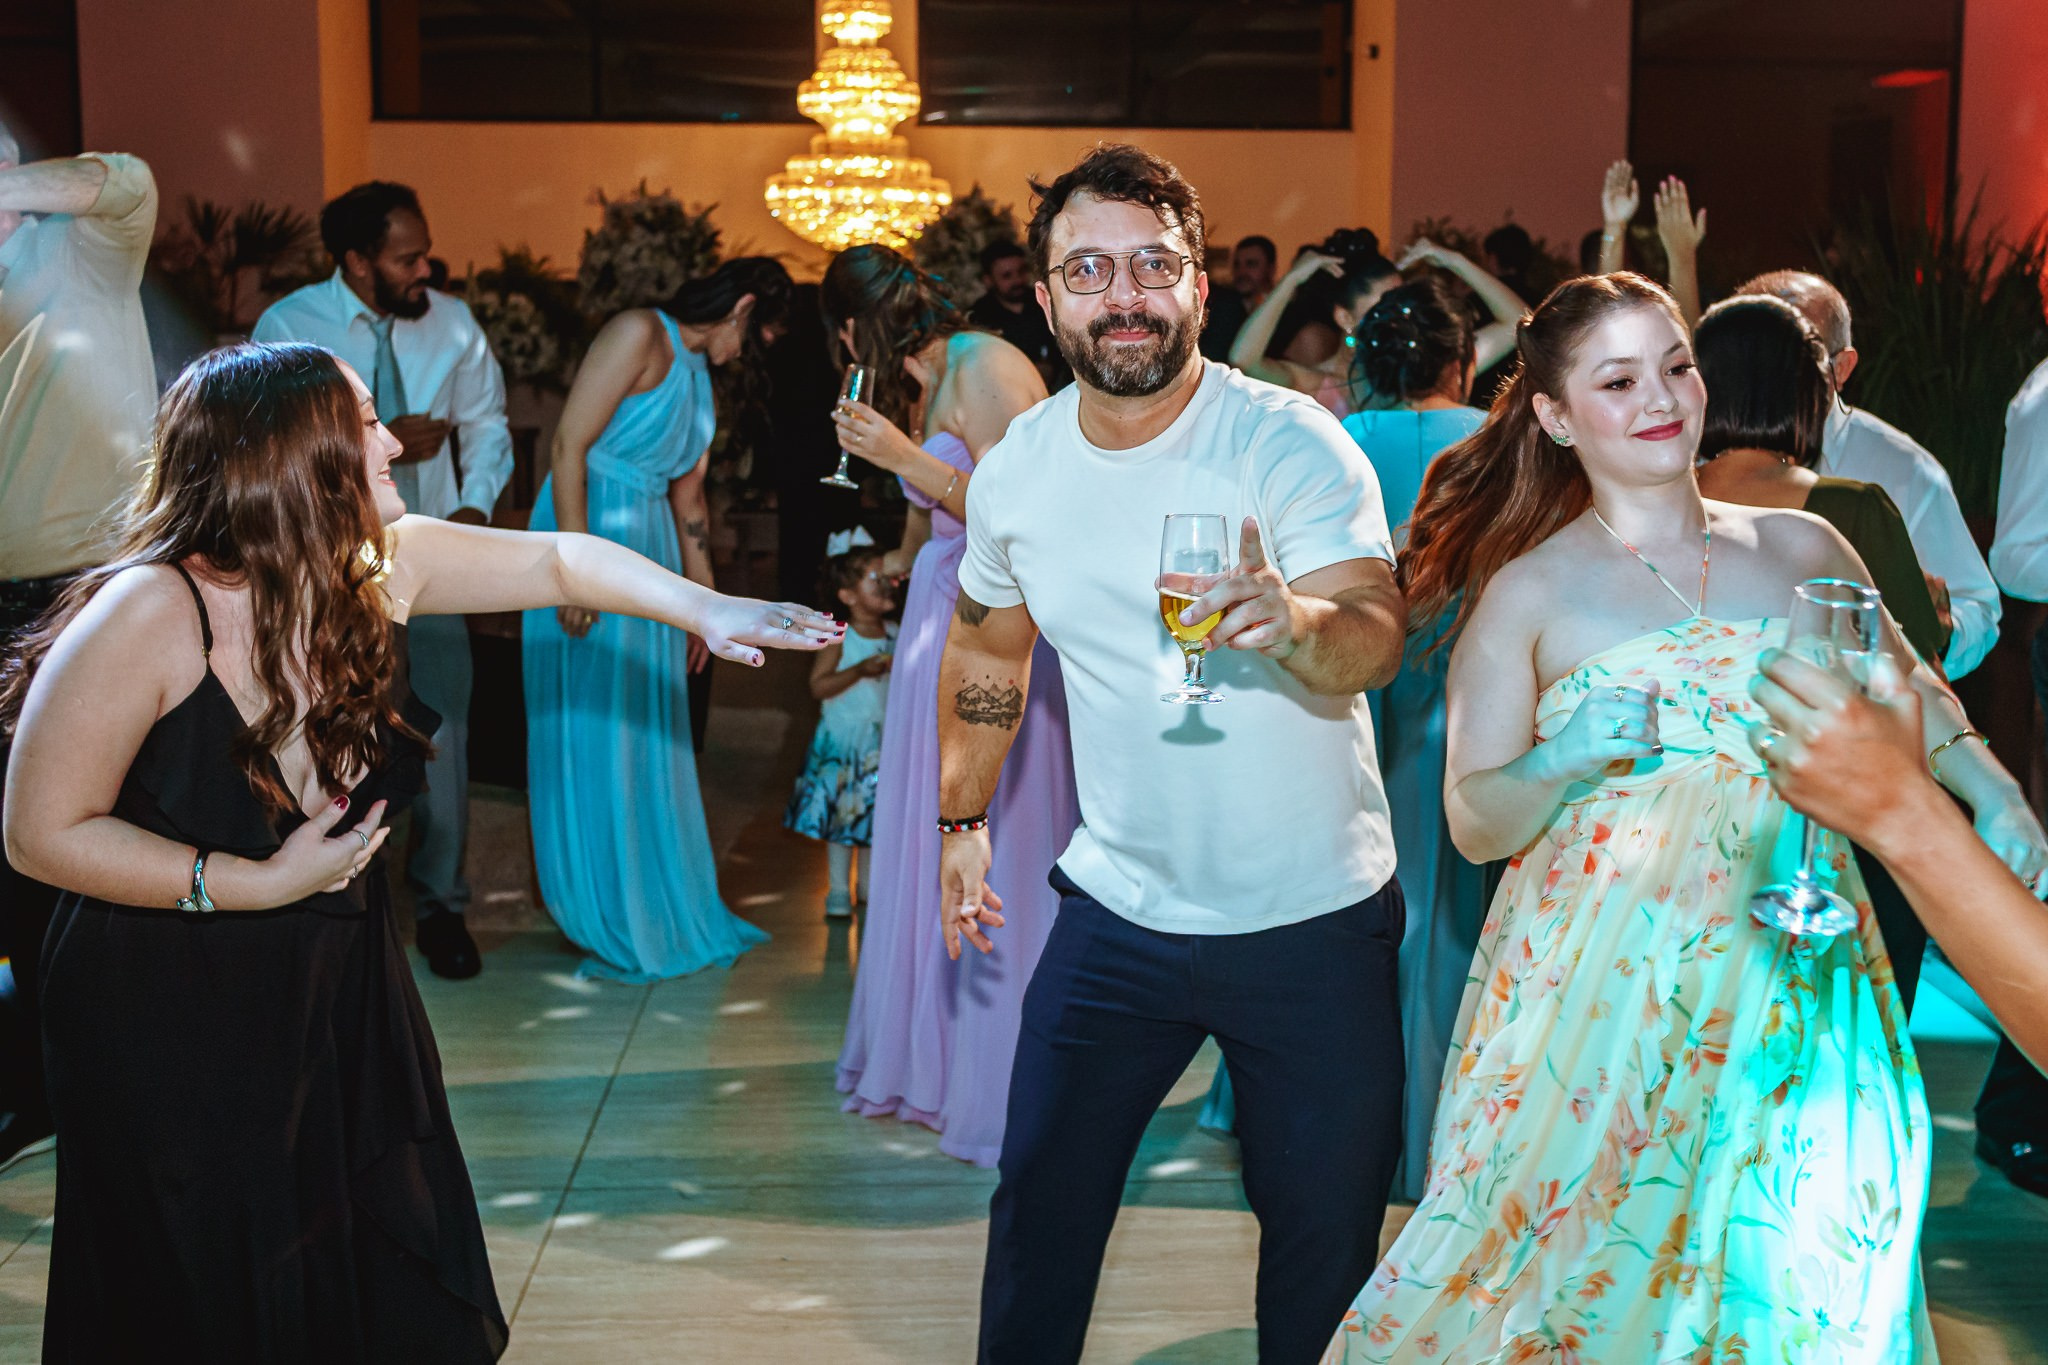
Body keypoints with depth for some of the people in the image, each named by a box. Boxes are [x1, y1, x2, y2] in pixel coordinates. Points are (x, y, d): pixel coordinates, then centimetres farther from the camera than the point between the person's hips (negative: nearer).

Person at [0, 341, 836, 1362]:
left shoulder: (381, 564, -7)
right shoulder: (146, 615, -25)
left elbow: (558, 559, 4)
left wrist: (706, 609, -8)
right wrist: (257, 884, -22)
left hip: (343, 989, 6)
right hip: (171, 1024, -6)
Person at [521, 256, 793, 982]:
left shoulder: (697, 369, 17)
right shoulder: (642, 335, -10)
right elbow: (569, 445, -17)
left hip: (649, 550, 9)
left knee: (653, 735, 13)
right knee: (594, 737, 0)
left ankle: (664, 909, 23)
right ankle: (613, 924, 9)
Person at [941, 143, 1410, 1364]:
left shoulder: (1293, 443, -16)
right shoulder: (1017, 470, -2)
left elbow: (1380, 641, -28)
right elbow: (987, 647, 15)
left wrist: (1293, 621, -49)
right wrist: (964, 821, 17)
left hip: (1315, 923, -3)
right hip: (1117, 909, 3)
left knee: (1326, 1238, 10)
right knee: (1039, 1212, 12)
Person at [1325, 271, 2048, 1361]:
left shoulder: (1798, 548, 7)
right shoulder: (1527, 593, -1)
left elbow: (1905, 690, 20)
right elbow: (1474, 825, -1)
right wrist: (1566, 755, -19)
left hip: (1795, 990, 3)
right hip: (1603, 993, -2)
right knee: (1590, 1278, 2)